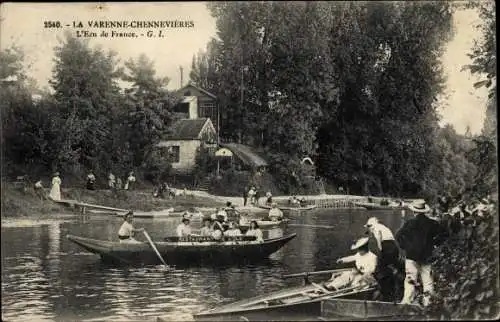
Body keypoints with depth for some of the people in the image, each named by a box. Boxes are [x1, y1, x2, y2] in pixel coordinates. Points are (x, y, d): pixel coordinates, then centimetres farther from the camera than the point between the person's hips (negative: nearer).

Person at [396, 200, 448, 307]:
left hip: (412, 255, -3)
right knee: (427, 279, 8)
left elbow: (399, 235, -12)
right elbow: (443, 234, 8)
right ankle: (427, 300, 7)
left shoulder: (410, 223, -7)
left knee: (410, 278, -3)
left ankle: (407, 299, -9)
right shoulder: (431, 223, 3)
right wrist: (434, 244, 11)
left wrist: (404, 246, -1)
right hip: (426, 255, 3)